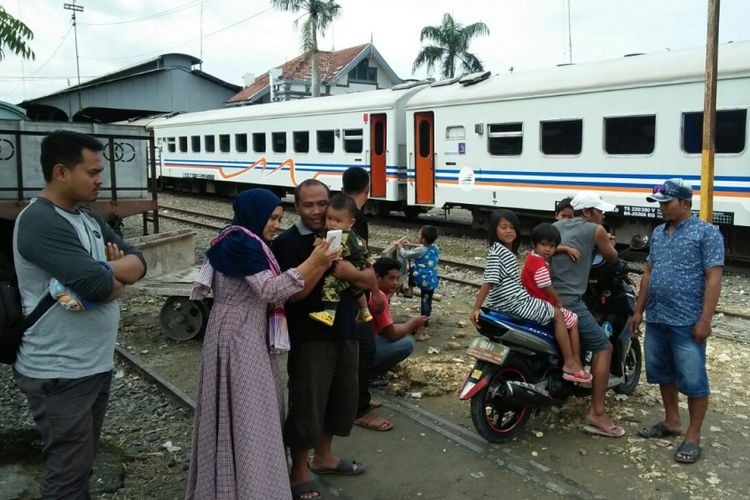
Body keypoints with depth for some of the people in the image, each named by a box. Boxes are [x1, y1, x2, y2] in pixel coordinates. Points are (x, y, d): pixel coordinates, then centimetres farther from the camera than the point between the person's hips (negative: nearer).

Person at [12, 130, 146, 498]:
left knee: (82, 463, 21)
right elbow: (96, 283, -30)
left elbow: (137, 261, 5)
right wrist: (117, 277, -7)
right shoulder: (40, 222, -19)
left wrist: (108, 271, -16)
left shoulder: (88, 218, 10)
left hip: (94, 366, 9)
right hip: (60, 374, -9)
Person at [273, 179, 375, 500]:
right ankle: (298, 471, 19)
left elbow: (370, 280, 2)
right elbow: (292, 293, -20)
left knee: (341, 395, 17)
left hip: (344, 332, 7)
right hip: (309, 336, -6)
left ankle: (324, 456, 37)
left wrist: (344, 270, -18)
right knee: (307, 401, 1)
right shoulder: (288, 242, -10)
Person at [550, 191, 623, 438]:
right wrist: (607, 243, 33)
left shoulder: (556, 226, 16)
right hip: (569, 301, -8)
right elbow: (612, 258, 11)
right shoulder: (595, 230, -1)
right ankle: (597, 414, -5)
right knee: (603, 348, -1)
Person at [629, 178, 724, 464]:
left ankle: (693, 437, 11)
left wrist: (704, 320, -17)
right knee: (663, 373, 16)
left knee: (693, 380, 0)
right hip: (656, 319, 7)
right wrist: (638, 311, 14)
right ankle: (671, 423, 32)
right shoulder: (658, 233, 13)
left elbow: (713, 278, -12)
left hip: (687, 323, -7)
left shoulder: (706, 232, -7)